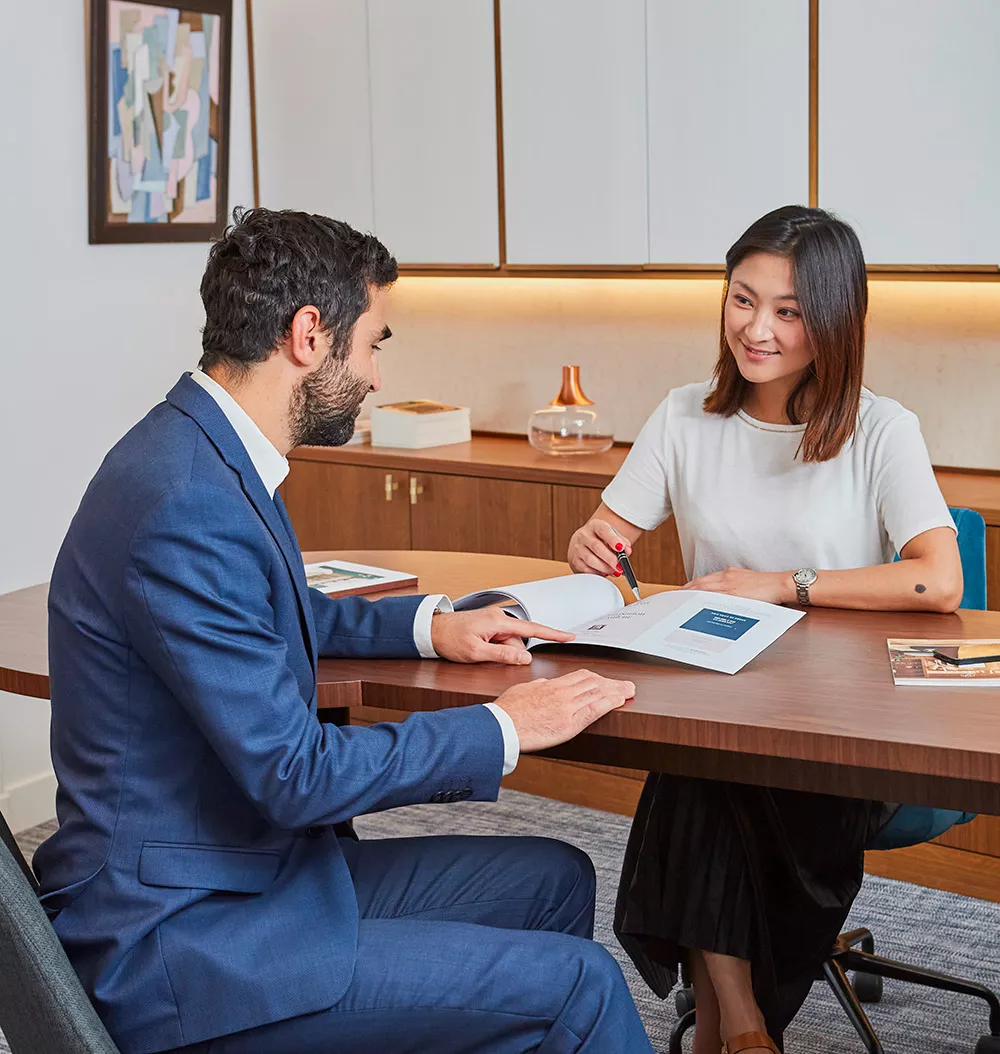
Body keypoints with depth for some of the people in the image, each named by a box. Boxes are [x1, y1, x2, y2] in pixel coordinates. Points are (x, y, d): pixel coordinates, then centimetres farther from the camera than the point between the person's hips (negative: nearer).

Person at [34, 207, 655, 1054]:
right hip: (180, 938, -10)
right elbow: (296, 774, -23)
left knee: (555, 880, 12)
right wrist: (504, 728, -12)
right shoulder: (185, 507, -25)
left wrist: (431, 624, 14)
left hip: (258, 870, 10)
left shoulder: (206, 453, 6)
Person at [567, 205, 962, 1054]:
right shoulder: (686, 419, 8)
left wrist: (784, 586, -18)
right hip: (715, 697, 3)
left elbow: (939, 584, -18)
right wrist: (593, 548, -16)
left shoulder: (881, 432, -4)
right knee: (700, 770, -31)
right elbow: (604, 539, 8)